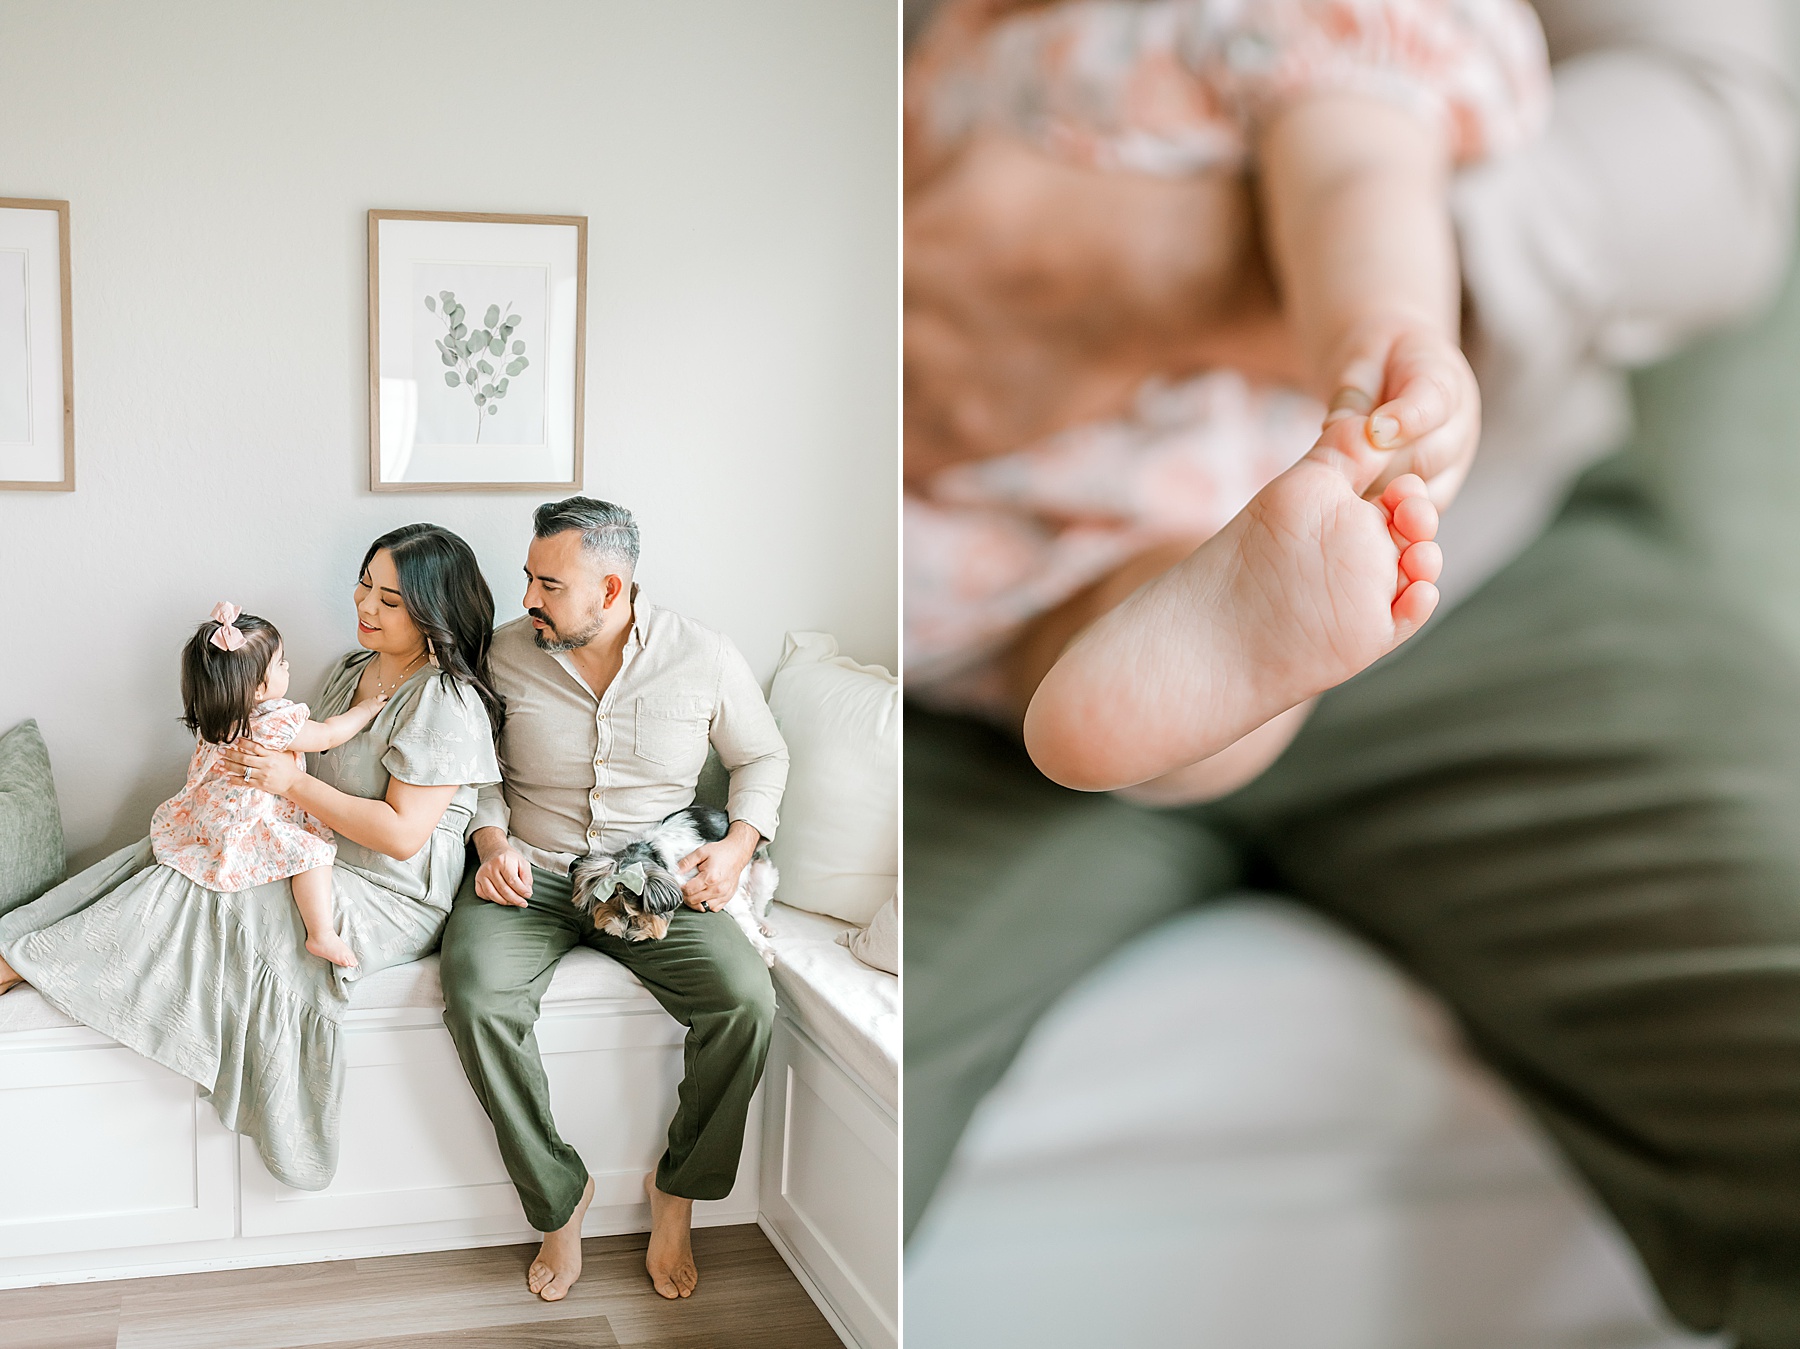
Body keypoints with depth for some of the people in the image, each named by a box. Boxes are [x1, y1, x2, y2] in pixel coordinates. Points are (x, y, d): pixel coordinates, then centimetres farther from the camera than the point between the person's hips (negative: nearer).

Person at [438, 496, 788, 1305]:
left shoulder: (705, 660, -4)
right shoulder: (504, 655, -2)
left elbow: (762, 757, 9)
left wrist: (739, 845, -7)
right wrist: (493, 842, -10)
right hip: (528, 874, 0)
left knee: (747, 1001, -25)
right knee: (476, 1000, -30)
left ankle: (676, 1191, -1)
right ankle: (558, 1199, -10)